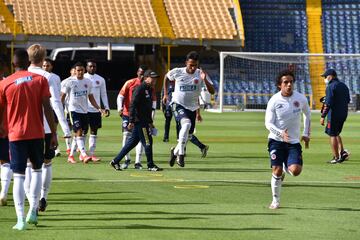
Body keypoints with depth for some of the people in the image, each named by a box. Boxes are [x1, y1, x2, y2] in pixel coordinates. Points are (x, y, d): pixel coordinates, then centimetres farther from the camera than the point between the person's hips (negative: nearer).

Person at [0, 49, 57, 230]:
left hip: (16, 134, -1)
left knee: (19, 176, 0)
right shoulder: (40, 80, 0)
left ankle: (21, 219, -9)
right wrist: (54, 134, -2)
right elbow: (47, 108, -6)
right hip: (37, 133, 1)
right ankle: (33, 211, 11)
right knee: (37, 169, 20)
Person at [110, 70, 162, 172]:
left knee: (132, 142, 11)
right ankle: (150, 165, 5)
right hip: (139, 121, -10)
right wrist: (131, 121, -23)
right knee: (147, 142, -5)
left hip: (144, 121, 10)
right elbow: (133, 105, -18)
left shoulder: (149, 90, 17)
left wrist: (150, 122, 25)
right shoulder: (140, 89, -13)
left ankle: (115, 161, 16)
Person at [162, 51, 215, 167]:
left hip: (192, 108, 4)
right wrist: (165, 94, 11)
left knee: (188, 136, 11)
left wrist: (205, 80, -33)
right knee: (186, 124, -32)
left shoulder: (200, 74, -10)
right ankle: (181, 154, -28)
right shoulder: (177, 72, -11)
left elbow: (212, 91, -18)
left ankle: (175, 151, 41)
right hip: (178, 105, -4)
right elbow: (167, 77, 12)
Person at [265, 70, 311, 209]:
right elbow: (268, 123, -9)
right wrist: (281, 133, -26)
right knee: (277, 171, -8)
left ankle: (286, 168, 23)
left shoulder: (301, 99, -3)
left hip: (294, 141, 1)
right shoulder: (274, 101, -9)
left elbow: (307, 114, 17)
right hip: (276, 140, -1)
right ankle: (275, 200, 11)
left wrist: (306, 134, 15)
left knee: (296, 170, -14)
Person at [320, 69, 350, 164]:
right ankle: (342, 151, 6)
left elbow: (328, 103, -20)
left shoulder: (331, 87, -13)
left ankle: (336, 157, 0)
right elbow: (348, 100, 20)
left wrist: (323, 116, -19)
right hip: (343, 114, 8)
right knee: (336, 134, 21)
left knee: (332, 135, 0)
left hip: (334, 114, -8)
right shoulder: (344, 86, 13)